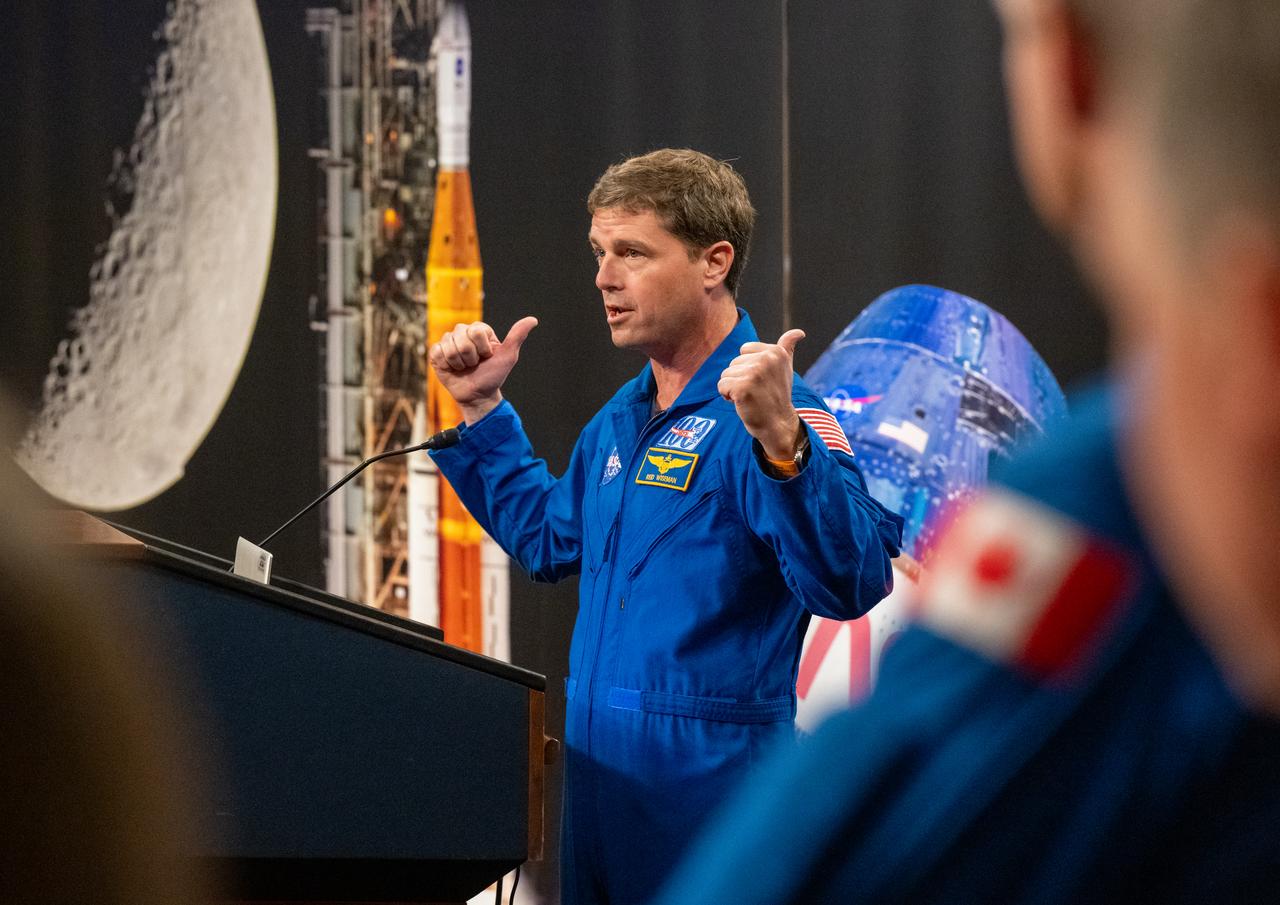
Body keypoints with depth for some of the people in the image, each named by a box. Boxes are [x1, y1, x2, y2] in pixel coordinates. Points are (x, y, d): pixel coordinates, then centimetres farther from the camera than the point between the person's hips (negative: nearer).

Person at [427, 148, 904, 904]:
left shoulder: (772, 415, -15)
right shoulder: (623, 418, 13)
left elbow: (851, 585, -27)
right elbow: (549, 541, 29)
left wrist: (780, 442, -40)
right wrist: (482, 412, 23)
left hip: (711, 781, -9)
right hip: (598, 772, 9)